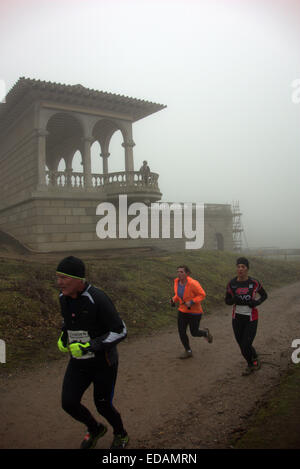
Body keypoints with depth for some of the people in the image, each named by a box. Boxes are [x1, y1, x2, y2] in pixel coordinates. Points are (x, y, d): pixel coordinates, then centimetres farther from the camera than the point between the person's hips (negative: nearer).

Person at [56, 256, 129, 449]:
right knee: (69, 403, 4)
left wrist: (88, 346, -28)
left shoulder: (97, 298, -27)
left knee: (103, 405, 8)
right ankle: (96, 429, 37)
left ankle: (121, 435, 42)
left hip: (103, 363, -6)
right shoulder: (64, 298, -3)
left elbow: (120, 331, -25)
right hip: (78, 362, 6)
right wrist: (63, 337, 2)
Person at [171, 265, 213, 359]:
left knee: (194, 333, 7)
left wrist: (191, 302, -27)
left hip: (194, 311, -6)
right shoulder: (177, 282, -5)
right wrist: (174, 299, -8)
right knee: (181, 332, 3)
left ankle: (205, 332, 41)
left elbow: (202, 295, -18)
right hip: (183, 310, 6)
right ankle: (188, 351, 24)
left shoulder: (193, 283, -26)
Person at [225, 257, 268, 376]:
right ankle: (254, 359, 45)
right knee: (242, 345, 13)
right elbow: (227, 301, 4)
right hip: (237, 318, 3)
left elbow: (264, 295, 6)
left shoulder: (254, 283, -11)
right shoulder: (231, 284, -6)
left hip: (251, 319, -3)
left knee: (246, 346, -5)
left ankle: (251, 364, 29)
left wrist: (256, 302, -14)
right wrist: (234, 300, -19)